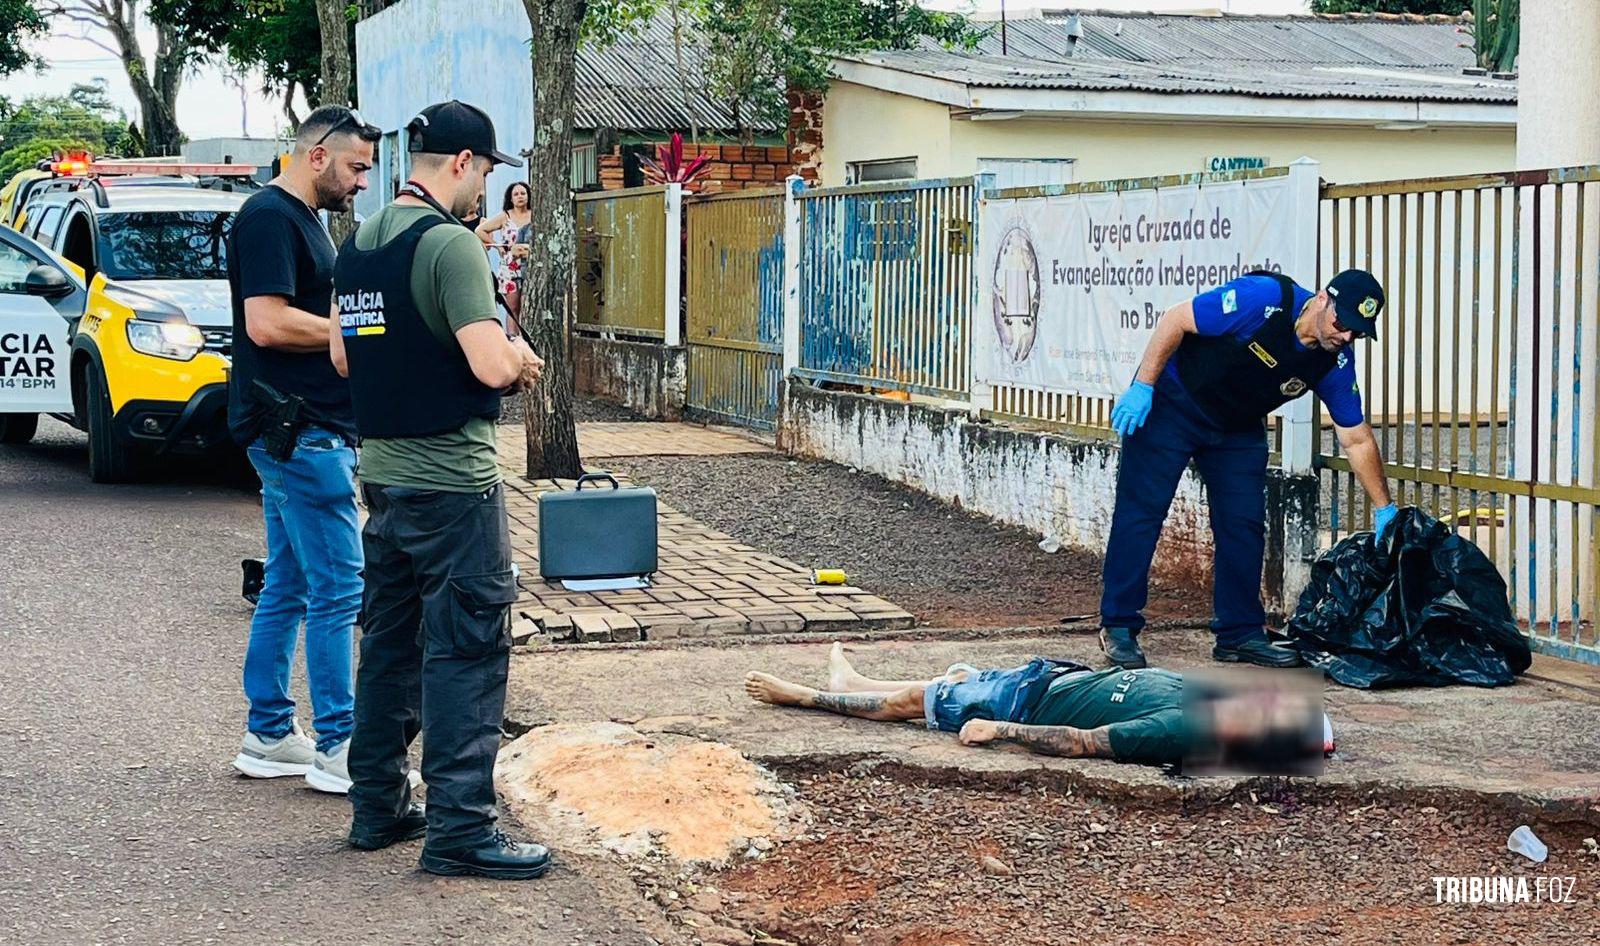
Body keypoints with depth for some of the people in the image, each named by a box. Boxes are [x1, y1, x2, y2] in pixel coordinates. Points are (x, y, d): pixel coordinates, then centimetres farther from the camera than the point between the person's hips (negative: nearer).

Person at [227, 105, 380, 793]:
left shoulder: (300, 219, 19)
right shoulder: (270, 217, -13)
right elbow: (267, 323, -21)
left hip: (305, 432, 11)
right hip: (300, 432, -11)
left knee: (287, 589, 14)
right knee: (337, 589, -8)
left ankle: (268, 736, 20)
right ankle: (337, 749, -3)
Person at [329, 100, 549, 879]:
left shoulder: (358, 243, 11)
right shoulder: (449, 244, -16)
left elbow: (341, 355, 19)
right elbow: (490, 364, -22)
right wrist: (522, 358, -2)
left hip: (382, 469, 9)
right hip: (451, 479, -9)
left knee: (391, 639, 16)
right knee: (466, 649, -5)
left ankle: (378, 806, 23)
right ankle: (459, 828, -4)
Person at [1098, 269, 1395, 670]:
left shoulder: (1335, 362, -12)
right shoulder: (1264, 299, -29)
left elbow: (1357, 440, -3)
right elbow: (1175, 320, -23)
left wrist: (1384, 509, -5)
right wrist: (1142, 386, -25)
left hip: (1239, 429, 6)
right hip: (1171, 404, -6)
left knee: (1245, 524, 0)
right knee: (1141, 511, -7)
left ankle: (1240, 633, 9)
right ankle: (1118, 626, -1)